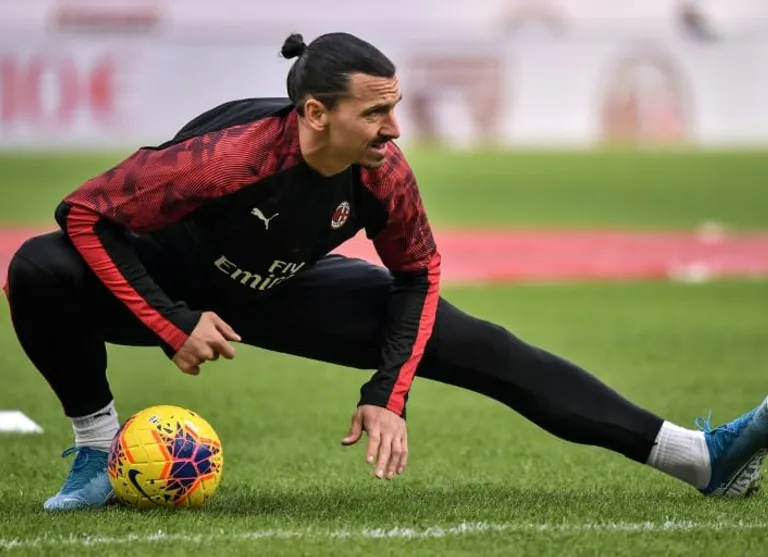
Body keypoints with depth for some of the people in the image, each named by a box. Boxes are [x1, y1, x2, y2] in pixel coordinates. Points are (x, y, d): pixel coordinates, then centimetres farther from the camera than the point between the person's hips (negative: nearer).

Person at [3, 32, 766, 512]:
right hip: (169, 285, -3)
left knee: (479, 348, -8)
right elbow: (86, 213, -30)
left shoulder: (383, 177, -23)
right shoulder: (228, 158, -39)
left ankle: (699, 456, -7)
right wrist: (175, 327, -32)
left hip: (279, 291, 4)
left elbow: (416, 276, -4)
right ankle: (97, 449, -12)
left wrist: (387, 395, -14)